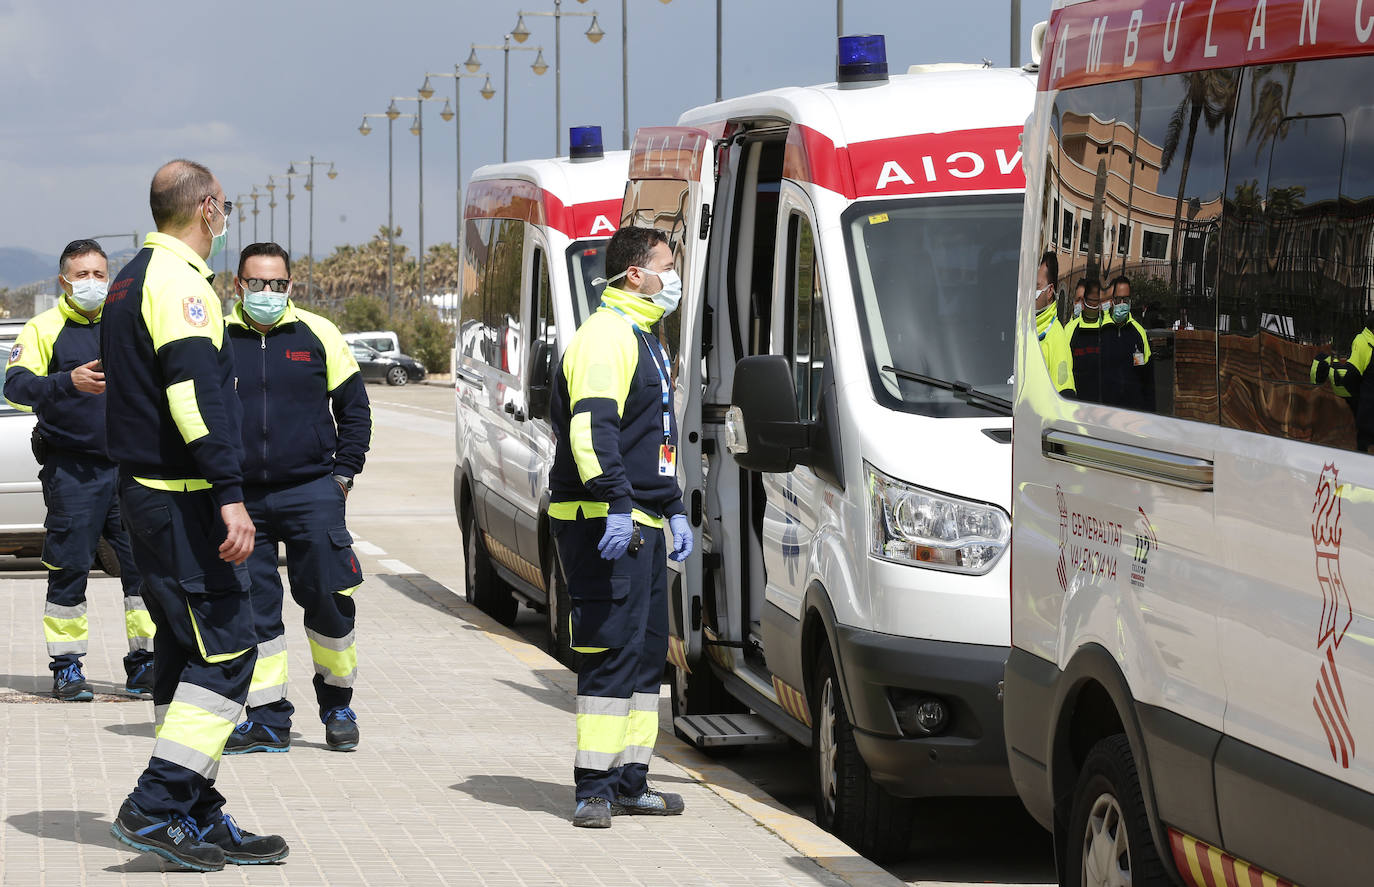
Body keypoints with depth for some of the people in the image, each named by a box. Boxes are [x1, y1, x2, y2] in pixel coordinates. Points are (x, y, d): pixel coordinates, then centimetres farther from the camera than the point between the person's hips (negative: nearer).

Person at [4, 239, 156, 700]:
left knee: (145, 563, -1)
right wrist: (69, 382, -30)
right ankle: (66, 668, 8)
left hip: (129, 467, 3)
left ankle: (143, 666, 7)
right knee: (69, 567, -2)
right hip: (71, 469, -3)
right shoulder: (44, 329, 0)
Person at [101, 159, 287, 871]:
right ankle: (156, 807, -15)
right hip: (183, 495, -10)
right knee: (225, 649, -11)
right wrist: (230, 496, -28)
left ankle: (196, 816, 14)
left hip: (144, 488, 10)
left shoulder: (131, 280, 19)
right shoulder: (178, 281, -14)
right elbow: (196, 393, -23)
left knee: (187, 649, 12)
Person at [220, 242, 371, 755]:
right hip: (241, 497, 1)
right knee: (253, 609, 2)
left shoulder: (317, 335, 3)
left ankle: (337, 704, 16)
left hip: (310, 491, -1)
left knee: (328, 598, -2)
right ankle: (267, 721, 8)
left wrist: (342, 474, 2)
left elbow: (354, 409, 10)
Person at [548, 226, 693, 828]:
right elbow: (591, 428, -23)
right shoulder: (606, 335, -11)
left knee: (648, 649, 10)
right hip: (603, 523, -10)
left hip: (640, 522, 10)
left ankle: (630, 782, 15)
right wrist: (618, 504, -30)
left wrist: (673, 509, 26)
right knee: (614, 649, -12)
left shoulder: (645, 340, 23)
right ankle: (595, 787, -11)